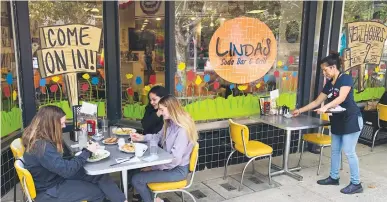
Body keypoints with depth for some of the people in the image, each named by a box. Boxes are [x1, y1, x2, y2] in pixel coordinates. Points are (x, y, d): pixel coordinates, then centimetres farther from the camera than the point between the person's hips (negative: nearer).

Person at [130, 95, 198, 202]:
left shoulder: (182, 130, -26)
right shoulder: (170, 123, 3)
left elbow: (175, 159, -27)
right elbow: (159, 136, 21)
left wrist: (153, 167, -19)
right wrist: (142, 137, 5)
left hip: (178, 169, -9)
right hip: (168, 164, 9)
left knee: (136, 179, -14)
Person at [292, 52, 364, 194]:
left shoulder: (346, 79, -12)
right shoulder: (329, 84, 10)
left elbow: (341, 98, -28)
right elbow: (317, 102, 15)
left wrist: (325, 107, -41)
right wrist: (300, 110, 14)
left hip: (351, 120, -8)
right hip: (337, 121, 8)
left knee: (349, 151, -6)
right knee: (335, 150, 13)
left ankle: (356, 184, 6)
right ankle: (334, 177, 26)